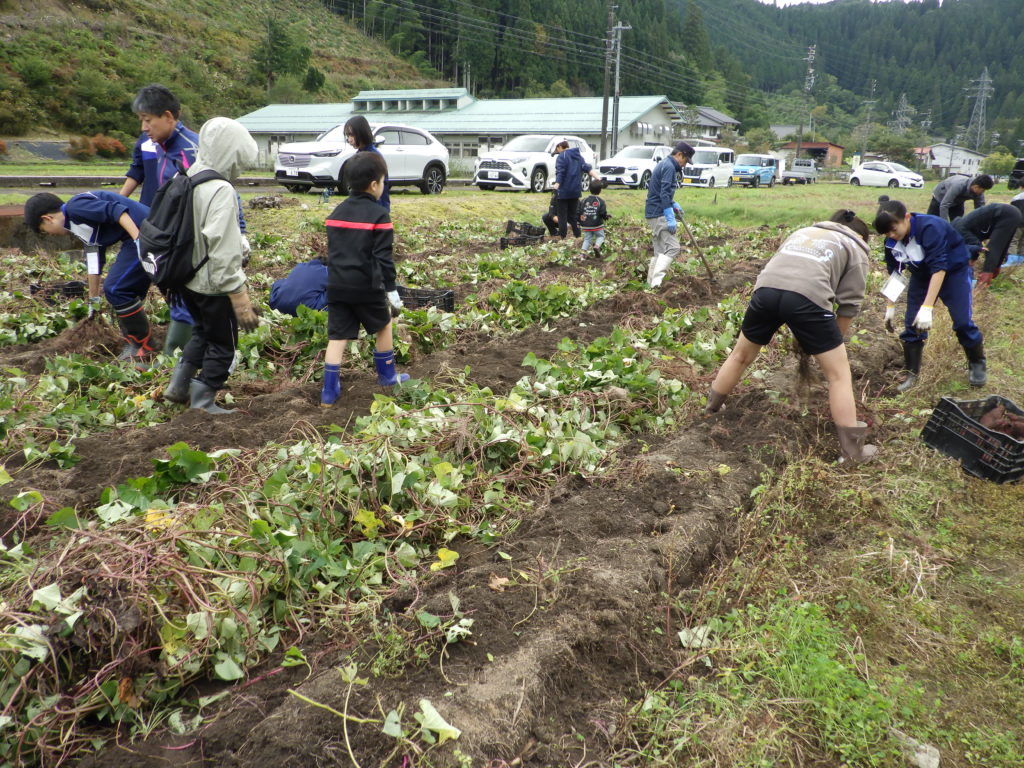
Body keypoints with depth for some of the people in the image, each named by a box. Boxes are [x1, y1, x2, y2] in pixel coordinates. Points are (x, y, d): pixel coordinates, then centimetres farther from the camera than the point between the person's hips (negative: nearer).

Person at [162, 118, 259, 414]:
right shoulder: (221, 191, -24)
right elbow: (223, 251, -28)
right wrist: (240, 298, -26)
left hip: (187, 278, 8)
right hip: (213, 284, -8)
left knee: (202, 331, 29)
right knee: (222, 345, 10)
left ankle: (178, 386, 32)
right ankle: (203, 404, 18)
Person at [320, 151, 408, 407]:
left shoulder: (336, 212, 11)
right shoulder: (379, 215, -9)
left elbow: (331, 251, 17)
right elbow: (383, 257, -12)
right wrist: (391, 289, -6)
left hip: (337, 286, 5)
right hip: (367, 286, -5)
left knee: (337, 337, 4)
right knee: (383, 326, 19)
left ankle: (329, 392, 1)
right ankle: (387, 376, 32)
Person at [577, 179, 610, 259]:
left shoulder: (584, 201, 1)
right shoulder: (600, 202, -8)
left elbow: (579, 212, 1)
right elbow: (603, 213, -12)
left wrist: (580, 222, 13)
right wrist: (607, 216, 10)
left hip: (586, 226, 3)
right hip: (597, 225, -3)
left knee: (587, 238, 11)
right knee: (600, 236, 15)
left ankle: (583, 252, -2)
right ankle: (596, 246, -11)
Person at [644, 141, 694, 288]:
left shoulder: (663, 165, 20)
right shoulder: (669, 167, -12)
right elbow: (664, 193, -20)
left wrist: (674, 205, 21)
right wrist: (670, 218, -22)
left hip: (652, 213, 10)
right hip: (659, 214, -10)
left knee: (660, 250, 12)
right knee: (672, 247, -15)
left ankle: (652, 282, 13)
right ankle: (657, 280, -23)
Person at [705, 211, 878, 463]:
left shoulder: (803, 231, 36)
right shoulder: (855, 249, 22)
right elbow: (850, 302, 13)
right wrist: (835, 339, 26)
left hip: (766, 289, 4)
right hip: (807, 297, -4)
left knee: (740, 356, 25)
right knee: (838, 374, 8)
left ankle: (709, 411, 39)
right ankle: (852, 450, 12)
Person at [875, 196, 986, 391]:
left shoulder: (930, 228, -35)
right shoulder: (891, 241, -15)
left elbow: (939, 268, -37)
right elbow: (894, 272, 0)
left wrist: (927, 307, -42)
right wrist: (890, 306, 2)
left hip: (953, 270, -5)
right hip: (922, 274, 5)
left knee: (962, 321, -9)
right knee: (911, 323, -3)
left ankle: (977, 364, 15)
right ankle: (911, 373, 8)